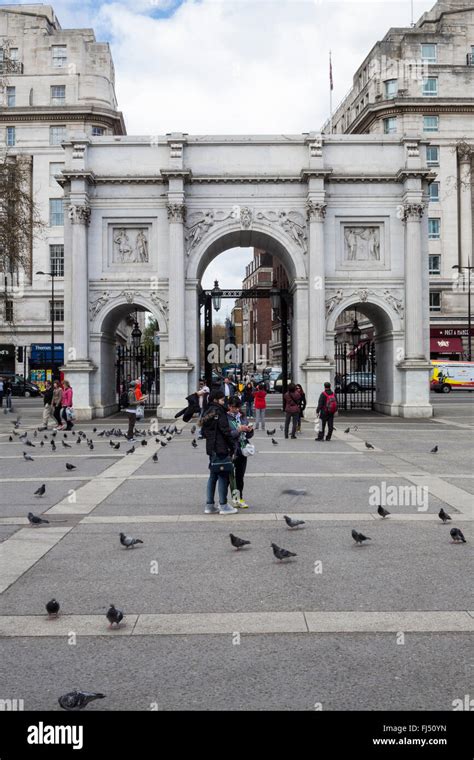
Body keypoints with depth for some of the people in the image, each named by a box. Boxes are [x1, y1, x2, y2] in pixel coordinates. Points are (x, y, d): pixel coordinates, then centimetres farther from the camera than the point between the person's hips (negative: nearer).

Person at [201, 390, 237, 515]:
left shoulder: (208, 412, 14)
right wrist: (232, 446, -11)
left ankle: (209, 505, 15)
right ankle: (223, 506, 3)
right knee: (223, 476, -1)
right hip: (221, 448, -8)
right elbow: (225, 430, -16)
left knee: (213, 476, 13)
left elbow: (204, 431, 17)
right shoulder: (219, 411, -12)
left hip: (210, 448, 9)